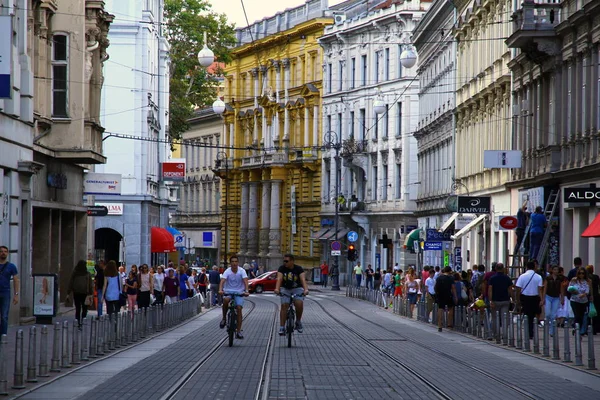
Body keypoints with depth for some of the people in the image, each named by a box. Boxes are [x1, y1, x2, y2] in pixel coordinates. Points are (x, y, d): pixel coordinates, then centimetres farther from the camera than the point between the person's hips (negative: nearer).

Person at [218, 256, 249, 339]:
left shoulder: (242, 271, -7)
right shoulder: (227, 271, -7)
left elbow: (245, 281, -19)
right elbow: (222, 281, -20)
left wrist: (246, 291, -35)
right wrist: (220, 290, -39)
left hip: (239, 293, 0)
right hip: (228, 292, 0)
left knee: (239, 308, -17)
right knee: (225, 300, -34)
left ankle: (238, 331, -12)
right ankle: (224, 318, -12)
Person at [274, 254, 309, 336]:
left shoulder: (299, 269, -11)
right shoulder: (282, 268, -8)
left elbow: (303, 279, -24)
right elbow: (279, 279, -22)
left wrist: (306, 289, -42)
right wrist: (277, 289, -41)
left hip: (297, 289, -1)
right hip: (285, 289, 1)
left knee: (299, 304, -25)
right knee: (284, 306, -15)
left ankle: (298, 322, -3)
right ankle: (282, 327, -12)